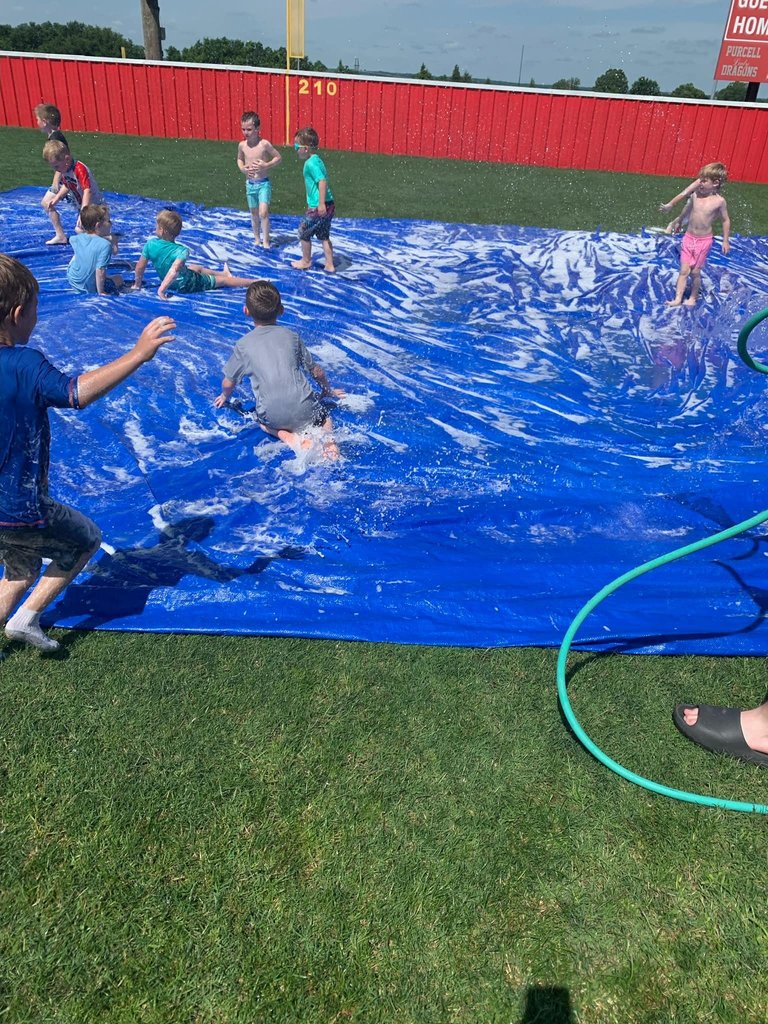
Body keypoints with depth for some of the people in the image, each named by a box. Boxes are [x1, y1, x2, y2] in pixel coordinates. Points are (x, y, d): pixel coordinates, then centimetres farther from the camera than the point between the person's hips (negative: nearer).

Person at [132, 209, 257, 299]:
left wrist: (137, 284, 7)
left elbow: (140, 267, -9)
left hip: (173, 284, 7)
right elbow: (174, 270, -46)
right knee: (223, 280, 9)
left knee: (198, 267, 34)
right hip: (187, 285, -6)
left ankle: (225, 273, 58)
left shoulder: (151, 244, -17)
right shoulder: (181, 251, -32)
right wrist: (162, 289, -42)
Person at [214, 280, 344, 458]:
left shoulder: (244, 345, 4)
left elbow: (229, 382, 13)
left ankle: (287, 436, 3)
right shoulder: (291, 336, 9)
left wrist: (225, 397, 36)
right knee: (324, 414, 33)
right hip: (306, 410, 2)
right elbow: (316, 370, 16)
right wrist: (328, 390, 36)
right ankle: (325, 434, 0)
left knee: (262, 419, 33)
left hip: (274, 417, -1)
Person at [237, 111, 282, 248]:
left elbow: (278, 157, -4)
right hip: (250, 184, 5)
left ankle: (266, 242, -7)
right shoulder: (242, 145, 0)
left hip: (263, 183, -5)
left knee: (263, 213, -16)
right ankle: (257, 240, 28)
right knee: (254, 214, 13)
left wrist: (266, 165, -19)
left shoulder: (264, 144, -13)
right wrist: (242, 168, -4)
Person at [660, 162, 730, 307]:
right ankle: (677, 299, 3)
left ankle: (693, 298, 22)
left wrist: (726, 241, -2)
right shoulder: (695, 195, -5)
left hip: (704, 241, -3)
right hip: (689, 237, 3)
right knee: (684, 270, 1)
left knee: (695, 271, 5)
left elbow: (726, 220, -3)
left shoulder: (719, 201, -13)